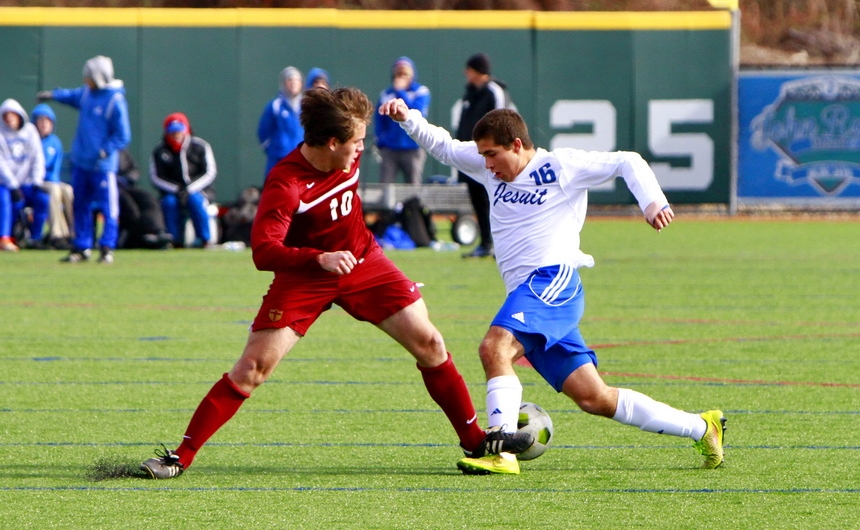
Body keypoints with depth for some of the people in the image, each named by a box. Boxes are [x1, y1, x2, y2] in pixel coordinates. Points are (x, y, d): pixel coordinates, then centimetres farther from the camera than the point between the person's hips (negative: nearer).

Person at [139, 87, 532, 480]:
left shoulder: (349, 156, -9)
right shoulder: (285, 184, -29)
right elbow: (263, 252, -39)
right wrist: (321, 259, -50)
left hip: (361, 261, 6)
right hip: (304, 277, -6)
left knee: (428, 344, -2)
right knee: (252, 369, -11)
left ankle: (475, 441, 10)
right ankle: (180, 457, -3)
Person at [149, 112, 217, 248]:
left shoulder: (200, 147, -3)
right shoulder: (159, 151, 0)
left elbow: (210, 173, -7)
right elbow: (156, 177, -3)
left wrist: (189, 189, -19)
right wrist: (176, 190, -18)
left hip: (198, 190, -1)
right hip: (172, 192, 1)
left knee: (195, 200, -34)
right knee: (168, 202, -32)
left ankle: (205, 239, -24)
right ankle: (176, 240, -21)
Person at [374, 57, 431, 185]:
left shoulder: (421, 92, 2)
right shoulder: (386, 95, 9)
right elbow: (379, 121, 13)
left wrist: (400, 92, -11)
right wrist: (380, 141, 1)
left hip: (413, 150, -2)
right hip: (389, 149, 2)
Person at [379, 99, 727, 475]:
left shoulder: (560, 166, 2)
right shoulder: (493, 170, 21)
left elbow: (627, 162, 2)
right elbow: (444, 147, 27)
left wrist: (652, 201, -12)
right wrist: (408, 119, 13)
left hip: (553, 279, -8)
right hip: (527, 292, 8)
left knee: (495, 346, -29)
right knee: (593, 398, 3)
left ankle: (502, 452, -36)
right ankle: (700, 428, 11)